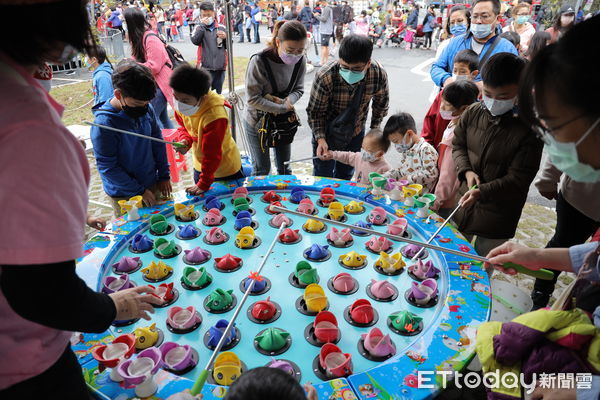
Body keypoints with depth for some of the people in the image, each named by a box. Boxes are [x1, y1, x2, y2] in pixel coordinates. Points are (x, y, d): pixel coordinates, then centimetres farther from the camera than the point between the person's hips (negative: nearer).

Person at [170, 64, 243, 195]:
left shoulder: (215, 116, -36)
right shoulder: (181, 107, -13)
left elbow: (212, 154, -30)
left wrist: (204, 184, -23)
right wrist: (185, 140, -16)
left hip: (226, 169, -7)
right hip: (200, 166, 7)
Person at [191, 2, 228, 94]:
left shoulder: (221, 28, 10)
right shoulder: (199, 28, 3)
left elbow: (228, 46, 15)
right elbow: (195, 41, -15)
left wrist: (225, 37, -5)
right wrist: (202, 24, -13)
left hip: (220, 66, 3)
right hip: (206, 67, -3)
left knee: (218, 92, 13)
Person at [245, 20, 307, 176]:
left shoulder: (300, 61, -13)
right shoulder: (259, 61, -26)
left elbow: (299, 89, -1)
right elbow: (253, 99, -24)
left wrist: (286, 101, -23)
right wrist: (283, 108, -22)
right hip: (257, 121, -4)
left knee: (284, 167, 16)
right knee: (262, 168, 9)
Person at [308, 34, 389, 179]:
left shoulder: (379, 75, -21)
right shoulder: (325, 77, -30)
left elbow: (381, 103, -1)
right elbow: (314, 111, -18)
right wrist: (320, 139, -29)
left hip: (356, 134, 3)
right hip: (327, 133, -2)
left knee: (345, 175, 19)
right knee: (323, 178, 9)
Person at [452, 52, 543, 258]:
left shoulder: (529, 130, -20)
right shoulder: (473, 113, -6)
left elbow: (518, 180, -19)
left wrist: (482, 191, -32)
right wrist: (467, 171, -11)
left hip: (498, 216, -4)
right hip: (464, 203, 5)